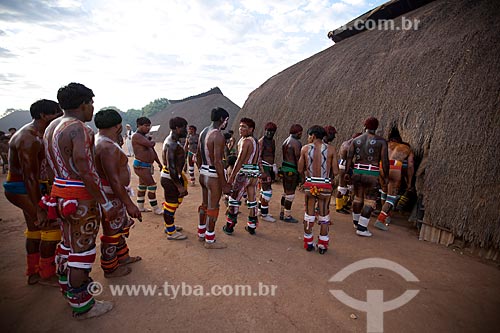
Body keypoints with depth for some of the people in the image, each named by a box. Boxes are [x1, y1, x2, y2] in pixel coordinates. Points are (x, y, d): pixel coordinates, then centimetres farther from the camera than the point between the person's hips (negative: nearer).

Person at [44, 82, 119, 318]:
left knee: (67, 244, 23)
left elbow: (53, 164, 14)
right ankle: (82, 306, 19)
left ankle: (68, 290, 42)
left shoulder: (51, 127, 11)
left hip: (59, 192, 10)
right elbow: (86, 172, -24)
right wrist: (106, 204, -20)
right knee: (82, 251, 3)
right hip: (81, 198, -10)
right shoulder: (79, 128, -19)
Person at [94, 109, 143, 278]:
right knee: (112, 232, 6)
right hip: (112, 197, -11)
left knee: (121, 227, 24)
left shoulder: (99, 141, 8)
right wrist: (129, 204, -26)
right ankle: (110, 269, 24)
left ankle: (122, 257, 41)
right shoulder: (108, 147, -26)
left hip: (115, 195, 11)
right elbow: (114, 180, -29)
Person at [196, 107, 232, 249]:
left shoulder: (203, 132, 9)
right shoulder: (218, 136, -19)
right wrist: (224, 184, -20)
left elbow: (198, 156, 16)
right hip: (214, 176, -9)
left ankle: (201, 234, 35)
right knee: (213, 208, 3)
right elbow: (217, 162, -24)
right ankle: (209, 241, 16)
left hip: (203, 174, 9)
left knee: (204, 205, 20)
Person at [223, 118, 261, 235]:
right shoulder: (256, 141, 13)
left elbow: (240, 161, -19)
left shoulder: (245, 141, -13)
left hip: (244, 172, -8)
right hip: (255, 173, 8)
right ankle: (252, 226, 22)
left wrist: (231, 177, -19)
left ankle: (229, 226, 12)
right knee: (252, 200, 13)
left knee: (234, 199, 4)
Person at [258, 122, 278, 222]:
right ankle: (264, 214, 0)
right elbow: (259, 157, -17)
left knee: (264, 190, 16)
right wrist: (263, 171, -23)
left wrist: (274, 165, 17)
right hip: (264, 168, -9)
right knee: (267, 191, -8)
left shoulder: (272, 141, 14)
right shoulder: (262, 141, -12)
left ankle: (260, 210, 27)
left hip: (270, 168, 9)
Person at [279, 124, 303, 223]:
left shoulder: (286, 141, 13)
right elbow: (298, 159, -17)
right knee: (290, 193, -1)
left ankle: (282, 213, 25)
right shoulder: (296, 143, -16)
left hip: (284, 169, 9)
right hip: (291, 171, -9)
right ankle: (287, 216, 7)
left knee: (286, 192, 17)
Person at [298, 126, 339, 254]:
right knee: (324, 216, 12)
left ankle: (308, 243, 25)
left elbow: (300, 169, 1)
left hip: (309, 184, 1)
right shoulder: (331, 149, -3)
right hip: (325, 185, -1)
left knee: (309, 214, 14)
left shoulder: (305, 149, -2)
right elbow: (335, 172, -5)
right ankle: (322, 245, 19)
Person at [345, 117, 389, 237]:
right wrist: (386, 176, 2)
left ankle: (356, 222, 34)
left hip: (357, 172, 5)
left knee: (358, 198, 19)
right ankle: (361, 228, 2)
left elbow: (349, 157, 4)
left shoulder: (356, 140, 7)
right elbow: (385, 160, -6)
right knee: (370, 201, 3)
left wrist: (346, 172, 10)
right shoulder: (381, 141, -2)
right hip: (372, 174, -4)